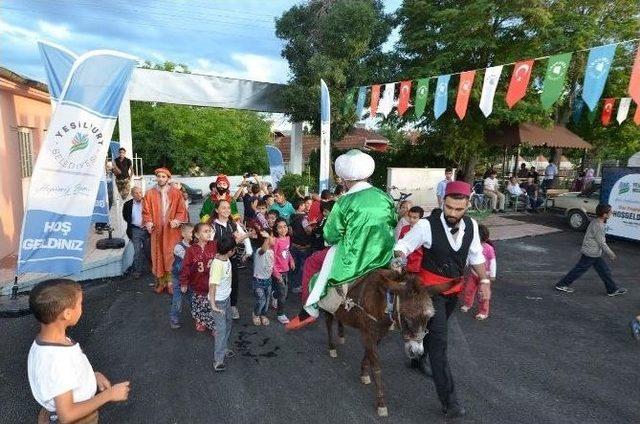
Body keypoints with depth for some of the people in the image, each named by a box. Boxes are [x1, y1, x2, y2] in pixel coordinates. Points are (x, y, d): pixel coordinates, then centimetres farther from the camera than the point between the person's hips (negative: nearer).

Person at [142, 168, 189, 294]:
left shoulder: (176, 193, 0)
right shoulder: (150, 193, 3)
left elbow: (181, 210, 0)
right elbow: (146, 211, 5)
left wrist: (177, 220, -16)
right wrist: (148, 222, -11)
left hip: (172, 230, -2)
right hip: (157, 230, 2)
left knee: (171, 256, -1)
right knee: (158, 256, 7)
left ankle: (170, 282, 10)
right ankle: (161, 282, 19)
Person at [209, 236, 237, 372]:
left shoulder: (225, 258, -9)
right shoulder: (218, 265, -32)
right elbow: (212, 286, -35)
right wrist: (213, 305, -38)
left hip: (226, 297, 9)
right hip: (218, 301, -9)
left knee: (228, 321, 21)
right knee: (221, 328, -3)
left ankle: (224, 349, 39)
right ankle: (218, 361, 8)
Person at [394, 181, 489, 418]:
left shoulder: (471, 225, -7)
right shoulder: (427, 225, -24)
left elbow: (476, 255, 7)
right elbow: (403, 244, -15)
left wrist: (484, 280, 9)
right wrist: (399, 255, -36)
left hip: (455, 288, 6)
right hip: (432, 288, -6)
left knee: (434, 329, 26)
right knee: (439, 339, -9)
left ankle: (419, 357, 53)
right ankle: (449, 400, -1)